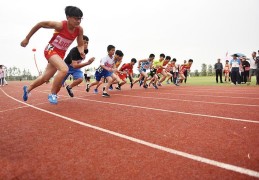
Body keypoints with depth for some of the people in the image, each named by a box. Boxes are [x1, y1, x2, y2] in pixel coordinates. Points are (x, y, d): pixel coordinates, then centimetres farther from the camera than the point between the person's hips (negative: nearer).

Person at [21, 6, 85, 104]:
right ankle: (52, 94, -13)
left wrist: (81, 51, -24)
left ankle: (28, 88, 40)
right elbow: (40, 24, -14)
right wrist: (27, 38, -8)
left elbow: (80, 45, 0)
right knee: (64, 69, -32)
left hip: (61, 54, 6)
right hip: (51, 50, -6)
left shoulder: (79, 30, -12)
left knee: (45, 78, 13)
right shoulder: (60, 25, -25)